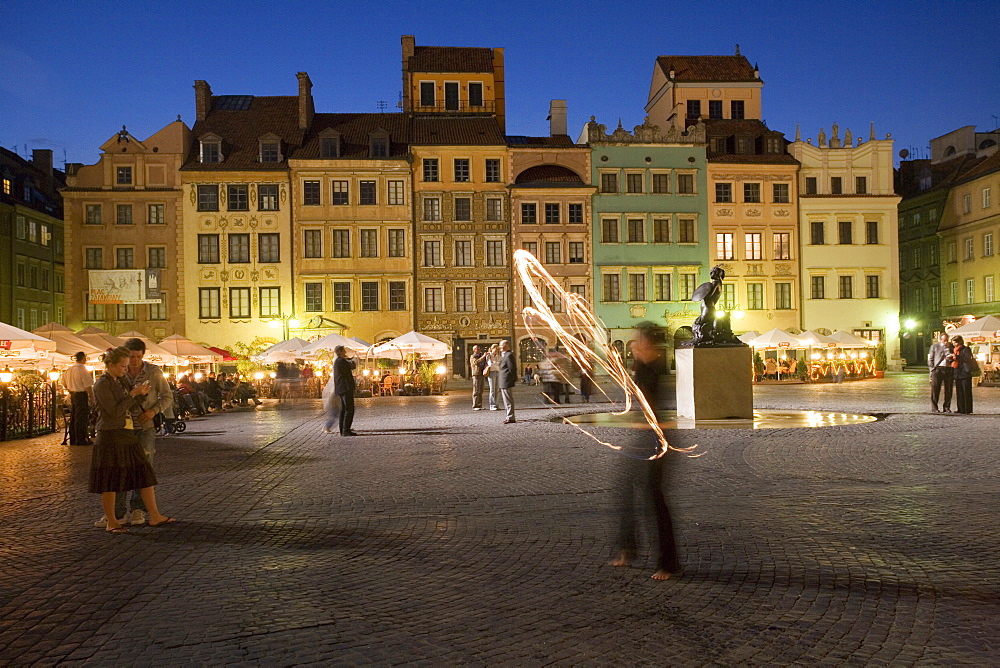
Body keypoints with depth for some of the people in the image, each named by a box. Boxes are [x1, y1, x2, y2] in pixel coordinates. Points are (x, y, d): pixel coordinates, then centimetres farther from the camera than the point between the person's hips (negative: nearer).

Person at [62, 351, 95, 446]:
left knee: (73, 418, 14)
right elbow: (88, 386, -17)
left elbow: (64, 384, 19)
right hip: (81, 395, -8)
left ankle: (73, 439, 20)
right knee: (81, 418, -3)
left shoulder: (69, 370, 9)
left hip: (72, 395, 8)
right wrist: (92, 399, -11)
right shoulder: (83, 370, -15)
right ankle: (81, 440, 0)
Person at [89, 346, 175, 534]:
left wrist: (142, 394, 0)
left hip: (127, 435, 8)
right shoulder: (101, 385, -10)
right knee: (110, 482, 0)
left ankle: (154, 516, 11)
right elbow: (114, 411, -18)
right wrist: (133, 394, -16)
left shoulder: (121, 381, 15)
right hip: (110, 436, -8)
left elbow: (132, 408, 16)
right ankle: (111, 522, 10)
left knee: (145, 475, 6)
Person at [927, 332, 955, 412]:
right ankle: (934, 408, 0)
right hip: (938, 369, -2)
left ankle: (946, 407, 9)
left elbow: (953, 358, 20)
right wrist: (932, 369, -2)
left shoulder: (951, 347, 18)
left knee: (948, 390, 2)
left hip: (949, 369, 2)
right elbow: (930, 359, 9)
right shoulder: (934, 346, 12)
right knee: (935, 389, -4)